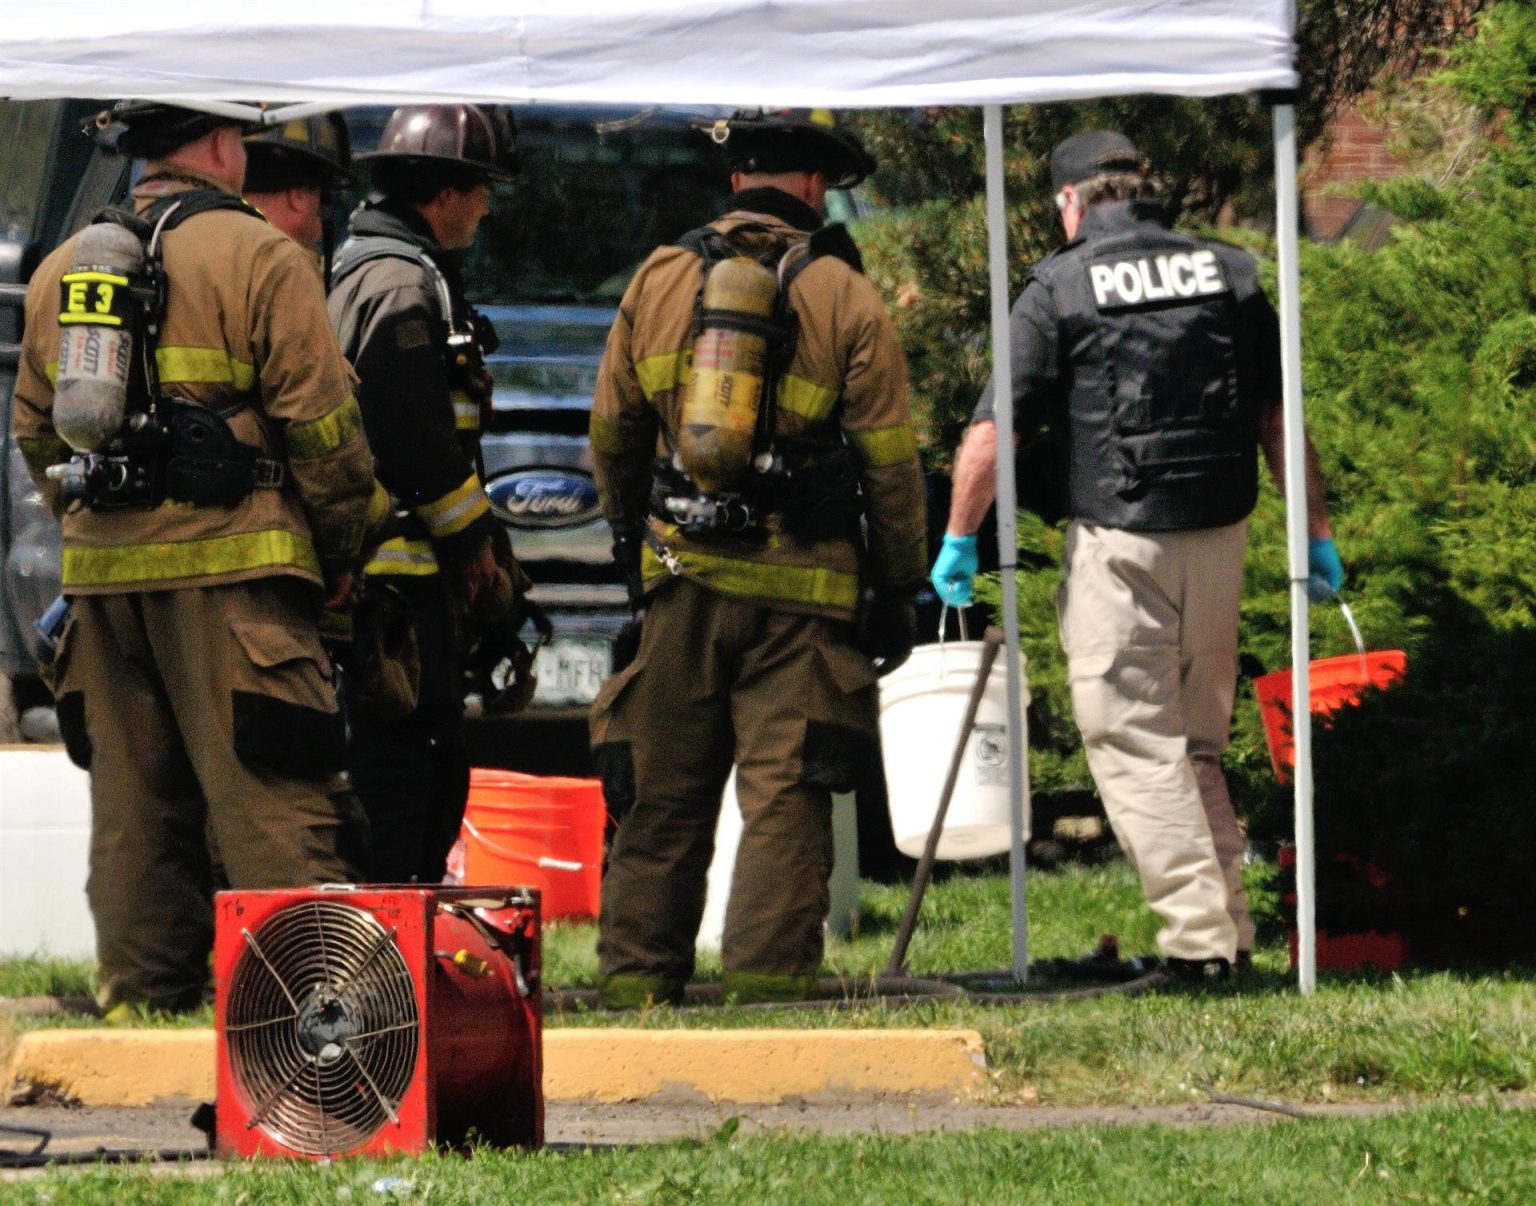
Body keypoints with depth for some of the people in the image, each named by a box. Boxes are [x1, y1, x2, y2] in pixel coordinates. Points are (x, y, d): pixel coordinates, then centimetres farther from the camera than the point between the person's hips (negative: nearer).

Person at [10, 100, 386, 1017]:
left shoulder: (64, 269, 15)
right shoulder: (259, 259, -5)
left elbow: (37, 434, 21)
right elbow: (322, 424, -7)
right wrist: (343, 551, 5)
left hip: (104, 568, 6)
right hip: (230, 568, -6)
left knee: (134, 798, 10)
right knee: (271, 797, -7)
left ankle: (142, 992, 12)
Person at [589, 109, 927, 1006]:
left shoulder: (661, 278, 6)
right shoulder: (845, 298, -3)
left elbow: (612, 430, 14)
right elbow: (889, 458, -3)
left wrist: (632, 536, 29)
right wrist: (899, 589, 5)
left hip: (683, 574, 3)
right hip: (802, 590, -3)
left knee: (664, 794, 11)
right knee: (785, 796, -3)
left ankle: (637, 976, 12)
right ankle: (766, 976, -9)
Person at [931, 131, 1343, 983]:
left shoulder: (1061, 288, -3)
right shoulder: (1229, 274, 8)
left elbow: (992, 432, -6)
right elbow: (1278, 417, 9)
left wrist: (957, 542, 4)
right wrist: (1317, 534, 14)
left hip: (1119, 539, -5)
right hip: (1221, 530, 5)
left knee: (1133, 741, 0)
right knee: (1198, 740, 16)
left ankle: (1198, 935, -8)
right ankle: (1227, 926, 15)